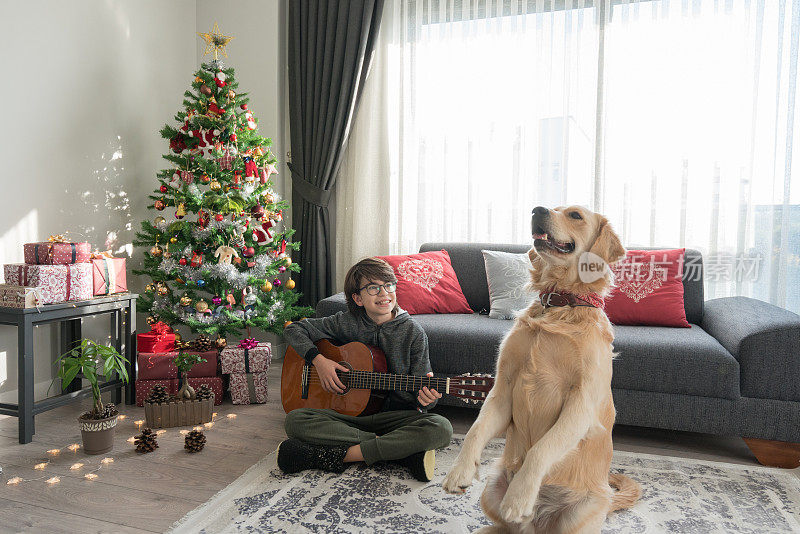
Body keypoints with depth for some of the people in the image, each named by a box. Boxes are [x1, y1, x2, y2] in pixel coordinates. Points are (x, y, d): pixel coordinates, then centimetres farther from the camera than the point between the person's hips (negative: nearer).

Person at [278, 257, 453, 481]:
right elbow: (294, 329, 8)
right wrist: (318, 360, -8)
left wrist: (426, 398, -27)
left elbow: (419, 392, -2)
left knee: (441, 428, -30)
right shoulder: (346, 323, 1)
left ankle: (337, 455, -26)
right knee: (294, 420, -25)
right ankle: (405, 452, -25)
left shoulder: (413, 332, -3)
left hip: (395, 416, -1)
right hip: (348, 413, 2)